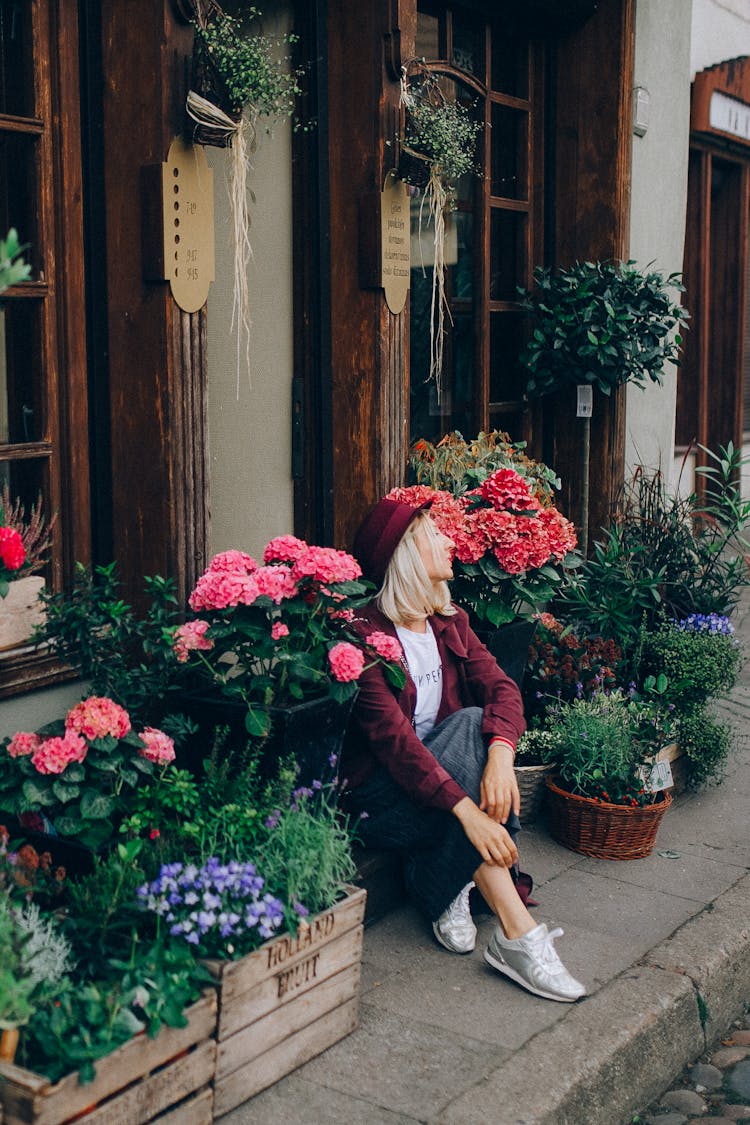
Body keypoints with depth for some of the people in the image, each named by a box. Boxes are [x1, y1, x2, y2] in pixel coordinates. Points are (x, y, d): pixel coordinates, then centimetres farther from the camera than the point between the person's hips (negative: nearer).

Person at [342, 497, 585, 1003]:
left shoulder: (449, 622, 8)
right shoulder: (367, 631, -15)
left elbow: (501, 687, -6)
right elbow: (391, 734, -25)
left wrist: (500, 753, -28)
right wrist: (466, 808, -34)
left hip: (436, 770, 6)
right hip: (379, 796, -6)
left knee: (480, 728, -24)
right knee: (469, 725, -28)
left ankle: (450, 891, -11)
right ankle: (517, 934, -30)